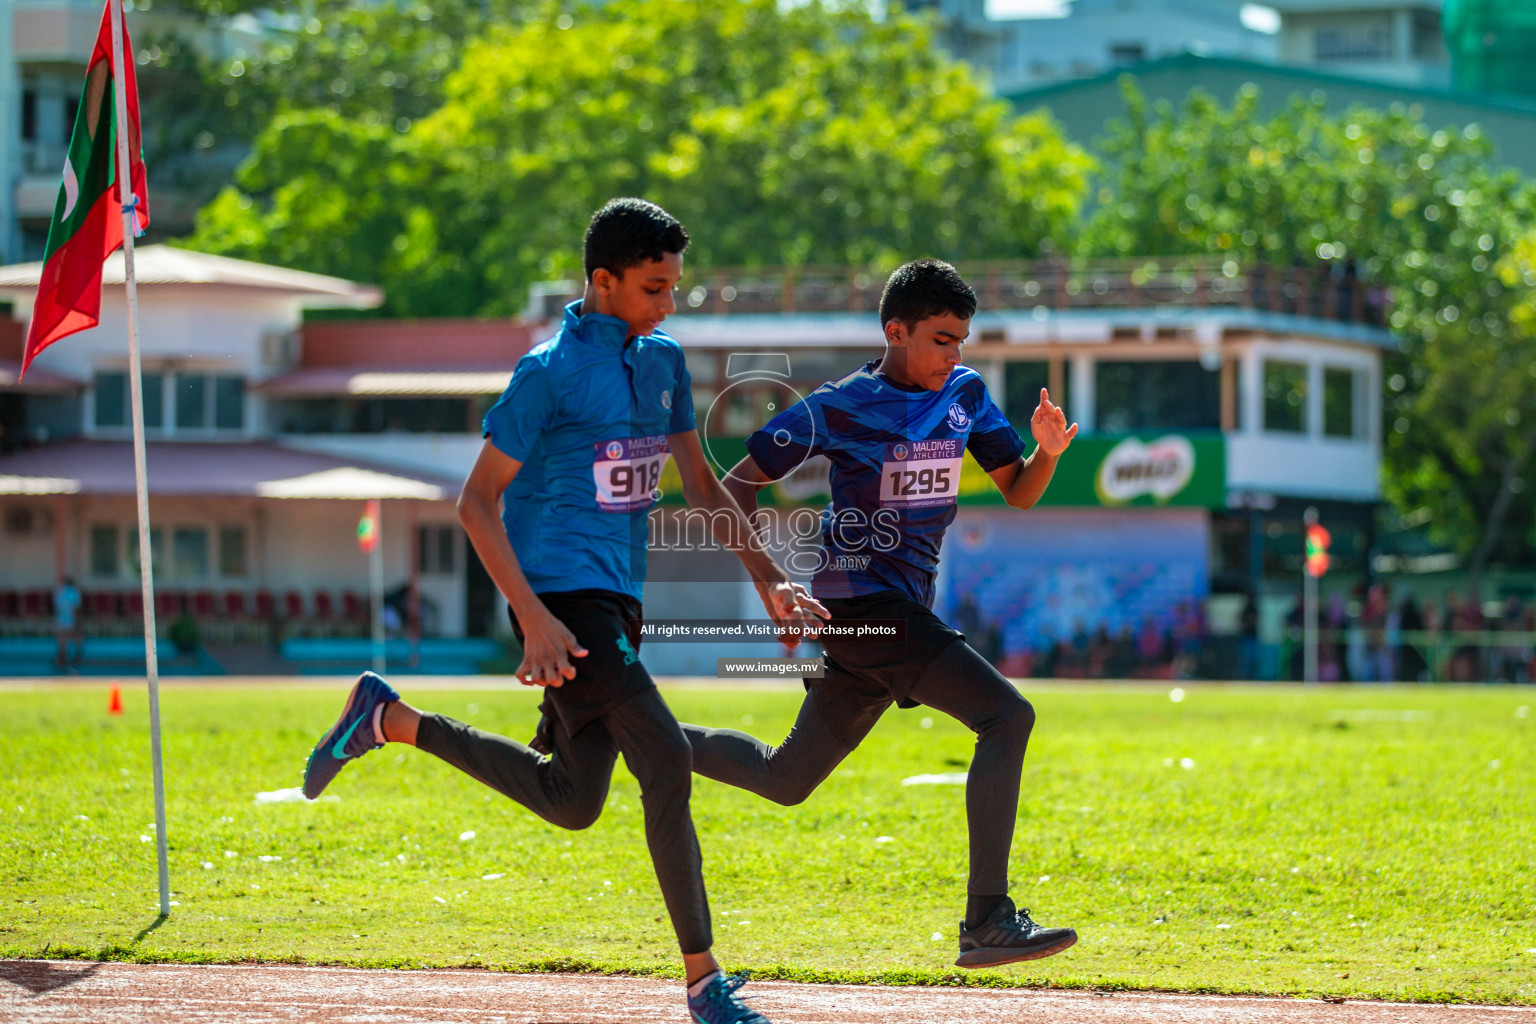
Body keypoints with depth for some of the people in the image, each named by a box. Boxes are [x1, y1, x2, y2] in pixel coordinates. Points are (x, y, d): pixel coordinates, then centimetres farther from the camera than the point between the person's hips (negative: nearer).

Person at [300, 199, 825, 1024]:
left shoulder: (661, 362, 11)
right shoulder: (551, 373, -12)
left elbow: (701, 484, 21)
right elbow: (476, 501, -12)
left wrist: (768, 578, 11)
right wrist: (534, 617, -20)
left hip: (618, 599, 9)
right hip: (564, 595, -9)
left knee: (573, 802, 13)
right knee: (665, 760, -18)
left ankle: (390, 721, 26)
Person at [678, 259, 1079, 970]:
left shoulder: (964, 393, 9)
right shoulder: (837, 408, -9)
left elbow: (1018, 493, 11)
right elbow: (738, 482, -2)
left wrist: (1047, 452, -11)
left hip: (906, 612, 8)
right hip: (862, 603, -8)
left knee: (784, 781, 15)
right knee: (1007, 716, -21)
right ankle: (987, 921, -24)